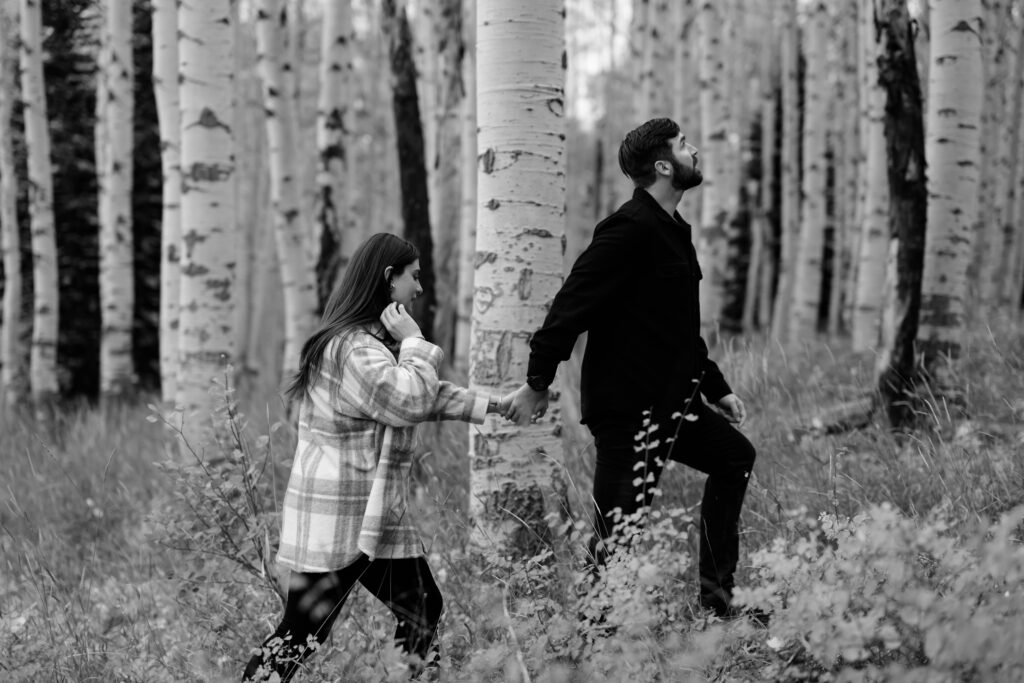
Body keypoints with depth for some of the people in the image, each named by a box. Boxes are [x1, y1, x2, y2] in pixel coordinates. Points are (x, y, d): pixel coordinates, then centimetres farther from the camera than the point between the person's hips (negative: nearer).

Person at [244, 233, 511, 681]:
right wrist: (413, 341, -14)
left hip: (378, 517, 11)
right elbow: (409, 401, -27)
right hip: (337, 521, -11)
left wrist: (493, 405, 21)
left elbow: (428, 395, 25)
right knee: (301, 634, -10)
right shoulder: (351, 348, -19)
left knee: (423, 610, 12)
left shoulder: (376, 341, 17)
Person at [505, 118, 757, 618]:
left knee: (733, 456, 18)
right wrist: (538, 382, -24)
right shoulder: (629, 230, -16)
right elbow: (573, 301, -22)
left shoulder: (670, 231, 16)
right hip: (625, 407, -10)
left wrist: (717, 388, 25)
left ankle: (718, 596, 21)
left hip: (667, 402, 10)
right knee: (619, 530, -8)